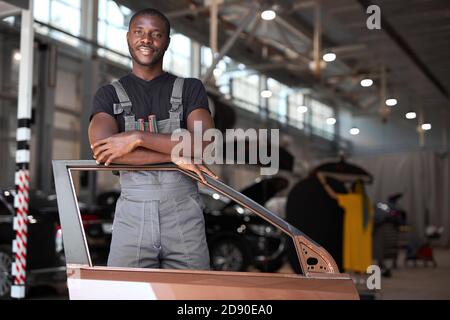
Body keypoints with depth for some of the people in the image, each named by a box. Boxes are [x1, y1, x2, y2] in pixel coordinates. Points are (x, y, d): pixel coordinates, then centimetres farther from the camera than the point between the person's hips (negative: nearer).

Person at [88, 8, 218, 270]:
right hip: (132, 215, 0)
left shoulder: (190, 89, 11)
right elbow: (101, 148, -7)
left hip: (184, 212, 0)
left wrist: (137, 137, -12)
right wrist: (175, 155, -11)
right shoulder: (109, 95, 12)